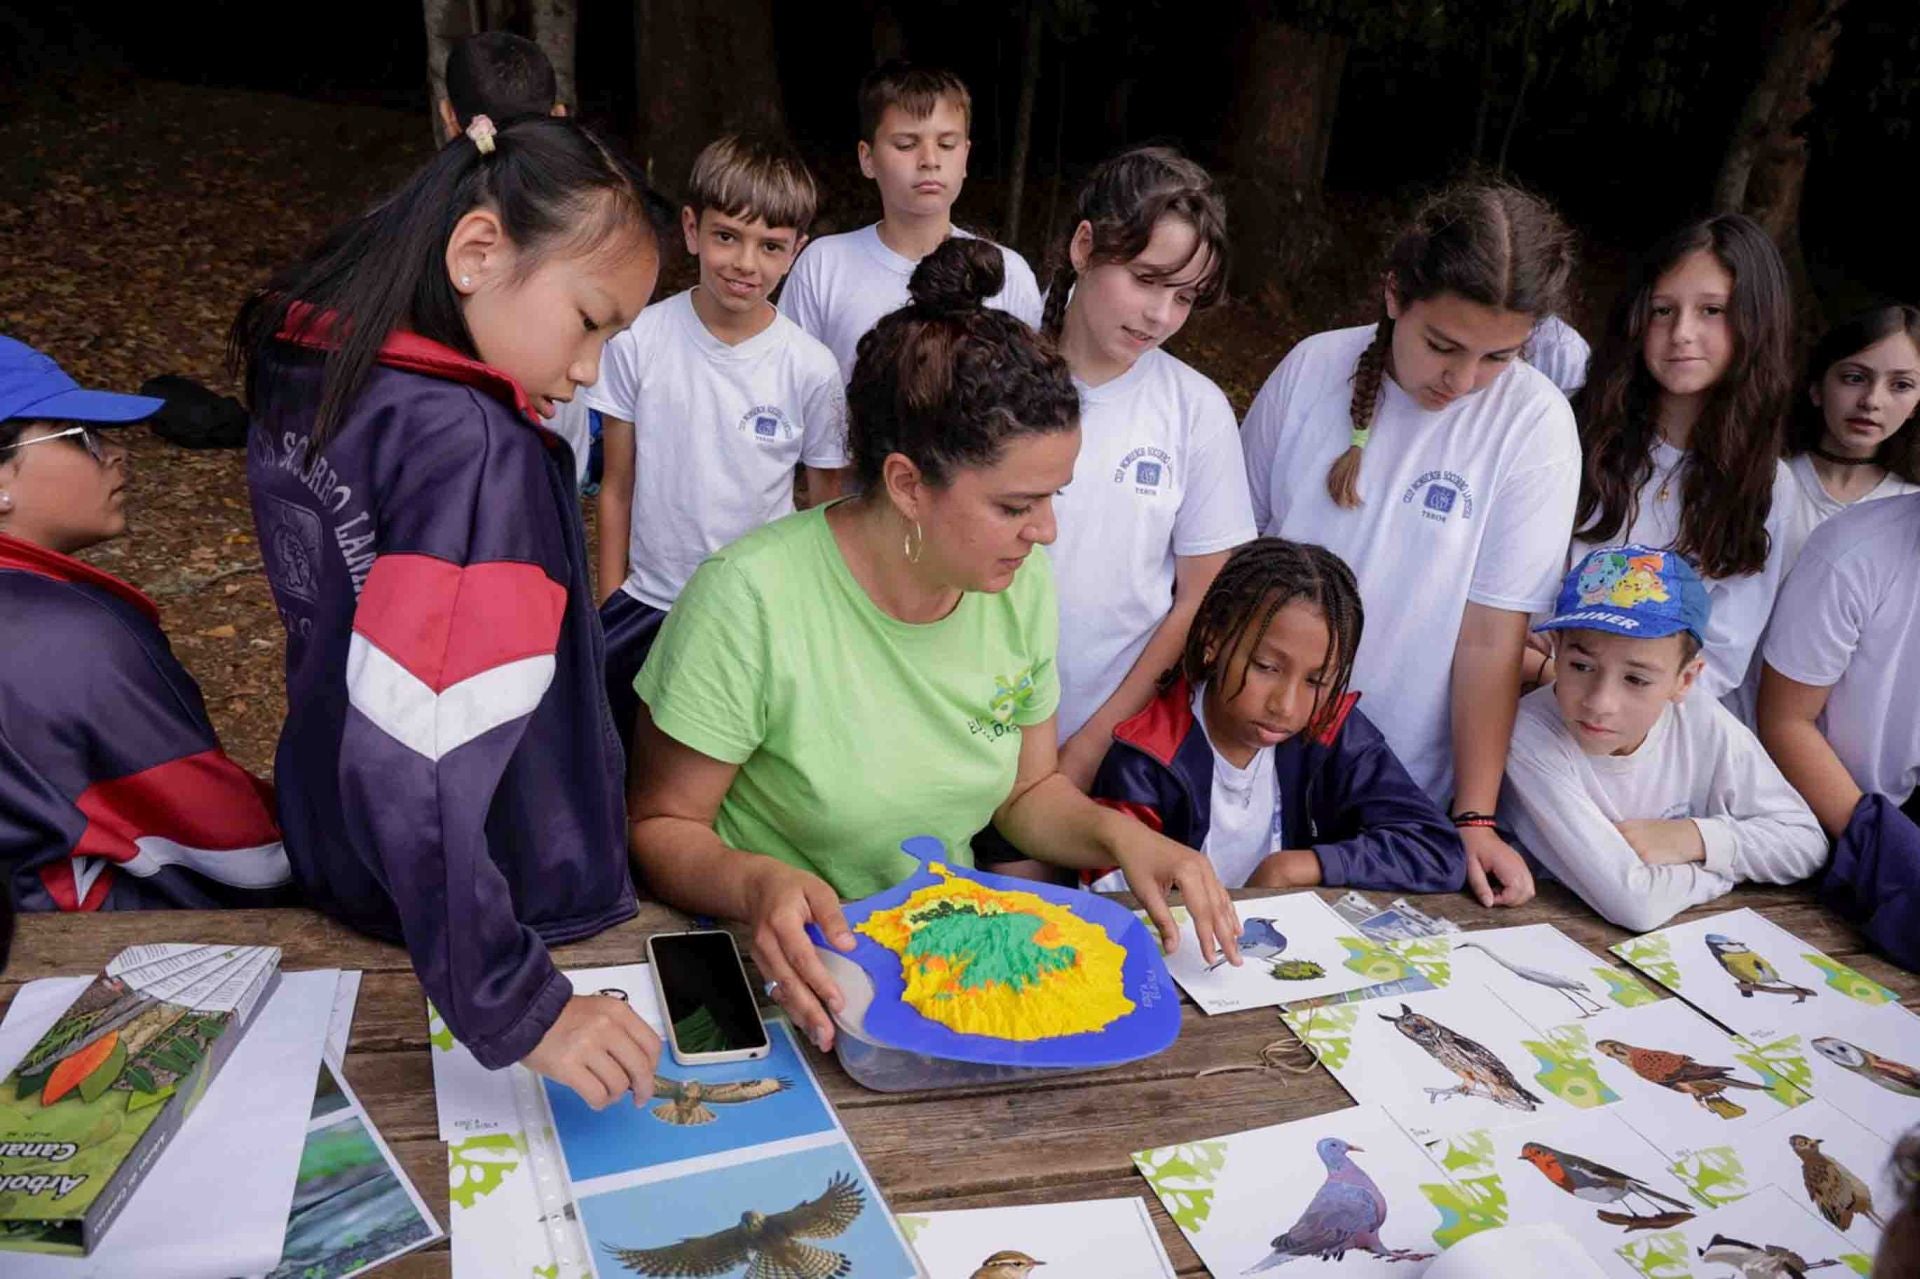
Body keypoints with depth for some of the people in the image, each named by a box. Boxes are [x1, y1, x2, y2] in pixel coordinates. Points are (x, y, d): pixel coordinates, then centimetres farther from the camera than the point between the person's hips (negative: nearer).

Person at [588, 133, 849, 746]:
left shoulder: (812, 369, -10)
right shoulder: (638, 341, -9)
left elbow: (827, 508, 1)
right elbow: (617, 488, 0)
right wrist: (608, 609, 2)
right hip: (646, 604, 1)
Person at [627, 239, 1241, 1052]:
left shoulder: (1022, 581, -4)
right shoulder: (751, 597, -21)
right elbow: (661, 828, -11)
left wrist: (1117, 834, -10)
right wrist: (756, 884, -31)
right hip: (792, 977, -4)